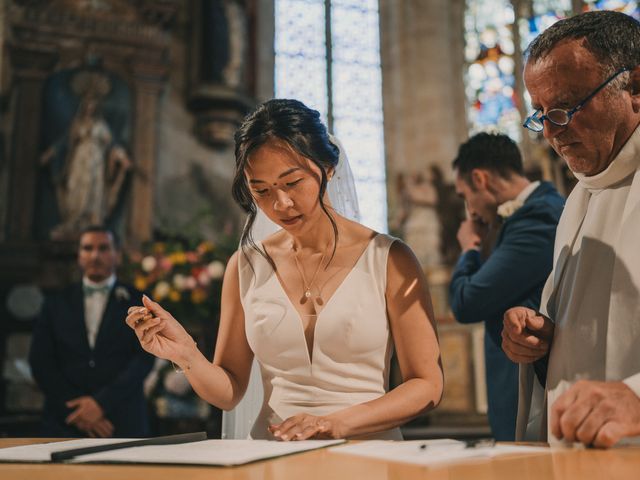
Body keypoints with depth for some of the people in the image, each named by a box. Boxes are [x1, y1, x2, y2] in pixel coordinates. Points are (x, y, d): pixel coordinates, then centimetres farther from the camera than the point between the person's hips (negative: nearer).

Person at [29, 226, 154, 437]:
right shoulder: (56, 303, 12)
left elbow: (144, 358, -2)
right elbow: (40, 361, 5)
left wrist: (102, 403, -13)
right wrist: (75, 410, -7)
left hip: (123, 424, -1)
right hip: (66, 422, 2)